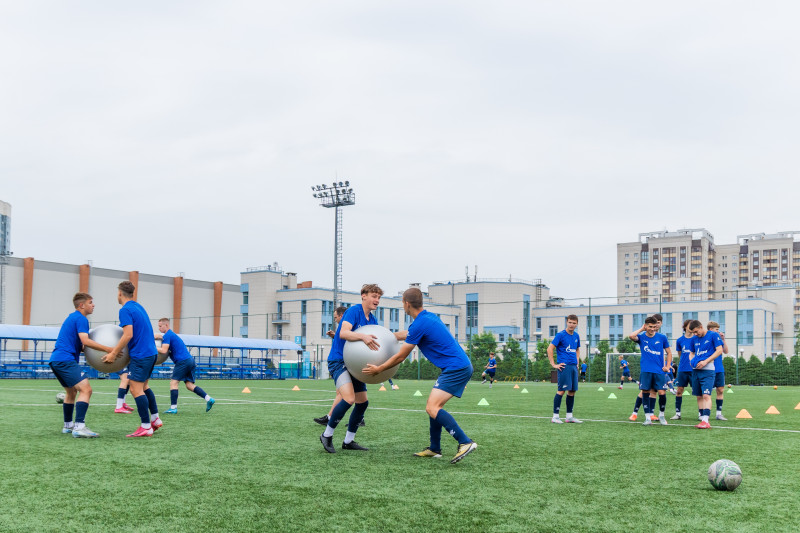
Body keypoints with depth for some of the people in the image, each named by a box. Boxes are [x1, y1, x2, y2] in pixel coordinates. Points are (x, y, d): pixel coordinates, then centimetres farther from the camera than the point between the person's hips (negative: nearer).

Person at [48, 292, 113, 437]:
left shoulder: (72, 317, 23)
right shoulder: (81, 319, -8)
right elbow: (85, 341, -20)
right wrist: (107, 349, -20)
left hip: (56, 360, 11)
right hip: (66, 360, -11)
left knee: (71, 392, 24)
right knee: (86, 389, -18)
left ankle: (68, 425, 32)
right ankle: (79, 427, -27)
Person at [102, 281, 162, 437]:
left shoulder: (125, 310, -12)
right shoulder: (138, 307, 16)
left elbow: (128, 335, -21)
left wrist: (114, 353, -15)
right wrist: (117, 348, 26)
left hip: (140, 355, -10)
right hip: (151, 352, 10)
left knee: (136, 389, -8)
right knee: (143, 386, 19)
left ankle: (146, 427, -9)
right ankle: (155, 419, 21)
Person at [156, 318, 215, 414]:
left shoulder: (167, 335, -7)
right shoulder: (171, 334, 24)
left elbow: (163, 350, -17)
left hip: (183, 361, -9)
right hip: (190, 360, 9)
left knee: (173, 382, -7)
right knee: (189, 384, 6)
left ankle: (173, 408, -12)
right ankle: (208, 399, -5)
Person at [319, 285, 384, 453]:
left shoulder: (372, 320, 11)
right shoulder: (353, 311, -13)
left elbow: (374, 342, 15)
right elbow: (343, 333, -28)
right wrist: (362, 336, -43)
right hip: (338, 361, -9)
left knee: (363, 402, 8)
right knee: (349, 398, -25)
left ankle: (348, 441, 22)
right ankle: (327, 435, -7)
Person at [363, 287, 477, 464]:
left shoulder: (419, 325, -14)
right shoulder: (429, 317, 16)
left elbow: (400, 357, -7)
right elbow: (406, 334, 35)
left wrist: (378, 369, 6)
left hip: (456, 368, -10)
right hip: (462, 366, 10)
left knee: (432, 408, -16)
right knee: (433, 406, 15)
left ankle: (465, 442, -22)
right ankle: (434, 449, 20)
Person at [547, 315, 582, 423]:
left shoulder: (576, 336, 13)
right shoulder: (561, 335, -7)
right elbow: (550, 349, -9)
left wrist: (577, 362, 17)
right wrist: (553, 364, -11)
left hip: (573, 367, 7)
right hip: (564, 366, -7)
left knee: (572, 391, 7)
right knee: (562, 390, -9)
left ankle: (569, 416, 15)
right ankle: (555, 416, -4)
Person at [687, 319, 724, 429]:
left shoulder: (713, 335, -3)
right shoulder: (694, 339, 15)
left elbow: (719, 350, -8)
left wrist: (705, 361, -14)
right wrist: (691, 360, 1)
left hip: (707, 370, -7)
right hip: (695, 370, 7)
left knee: (706, 395, -15)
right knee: (699, 396, 8)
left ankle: (705, 421, -20)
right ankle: (702, 419, 14)